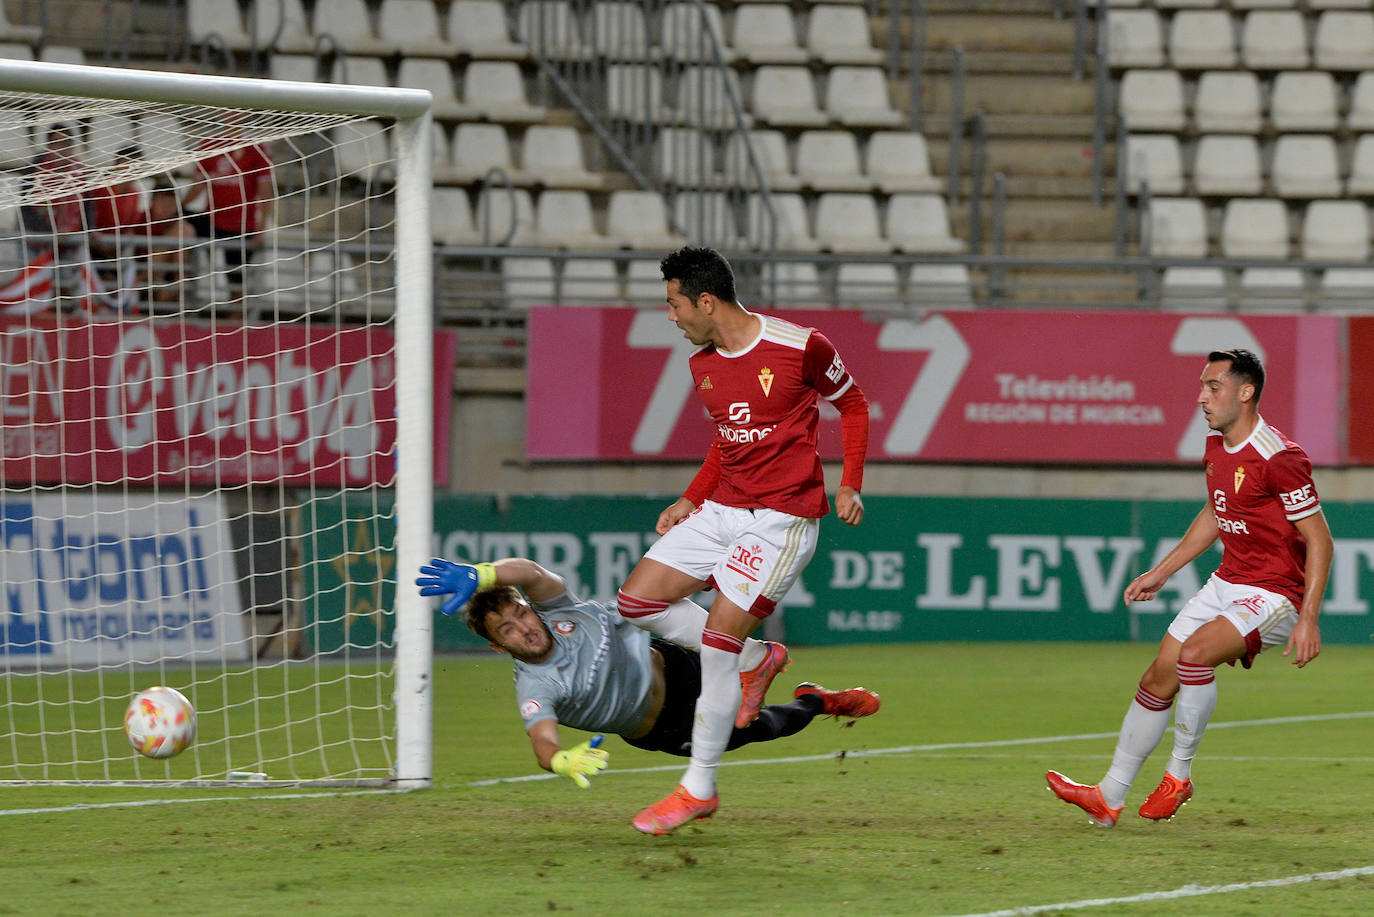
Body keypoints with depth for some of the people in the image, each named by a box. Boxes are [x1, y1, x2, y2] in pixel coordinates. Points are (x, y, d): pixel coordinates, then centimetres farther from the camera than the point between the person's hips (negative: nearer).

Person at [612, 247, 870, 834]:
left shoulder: (800, 347, -13)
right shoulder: (703, 366, 8)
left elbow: (853, 405, 2)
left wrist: (849, 485, -5)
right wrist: (690, 500, 15)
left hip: (783, 516, -8)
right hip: (721, 509, 8)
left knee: (719, 636, -15)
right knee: (638, 600, -2)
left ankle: (700, 787, -4)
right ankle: (756, 659, 16)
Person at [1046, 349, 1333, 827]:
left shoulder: (1279, 458, -21)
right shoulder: (1216, 447, 6)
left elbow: (1319, 539, -18)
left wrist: (1308, 620, -23)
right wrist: (1161, 572, 25)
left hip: (1274, 596, -9)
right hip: (1227, 584, 9)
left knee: (1195, 652, -30)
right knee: (1159, 678, 4)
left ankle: (1179, 774, -12)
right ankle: (1110, 796, 15)